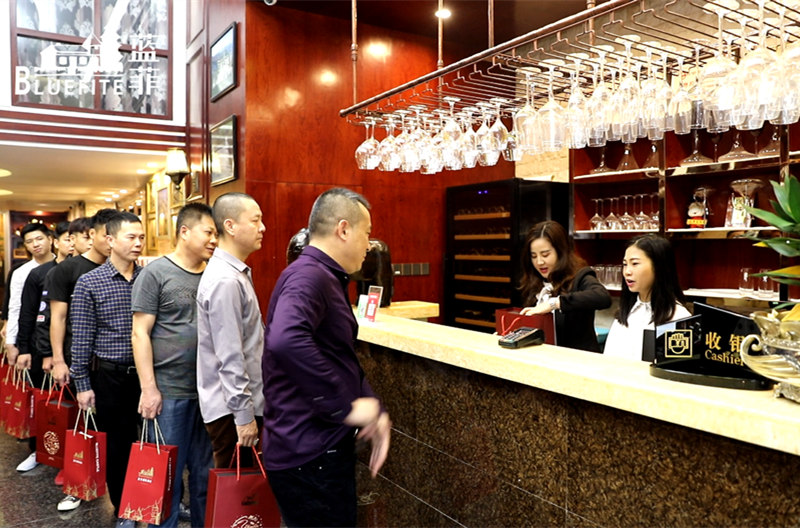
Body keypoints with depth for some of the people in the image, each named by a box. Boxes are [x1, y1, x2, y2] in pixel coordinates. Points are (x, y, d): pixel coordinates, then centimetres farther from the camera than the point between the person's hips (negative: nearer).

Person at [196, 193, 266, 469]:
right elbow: (230, 357, -23)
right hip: (230, 407, -9)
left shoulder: (237, 272, 11)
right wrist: (244, 414, -20)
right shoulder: (224, 281, -21)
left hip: (243, 400, 9)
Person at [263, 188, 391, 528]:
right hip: (308, 453, -10)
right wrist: (344, 407, -28)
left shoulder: (326, 279, 14)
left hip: (323, 447, 10)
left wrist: (373, 410, 3)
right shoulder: (308, 276, -19)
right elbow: (287, 341, -40)